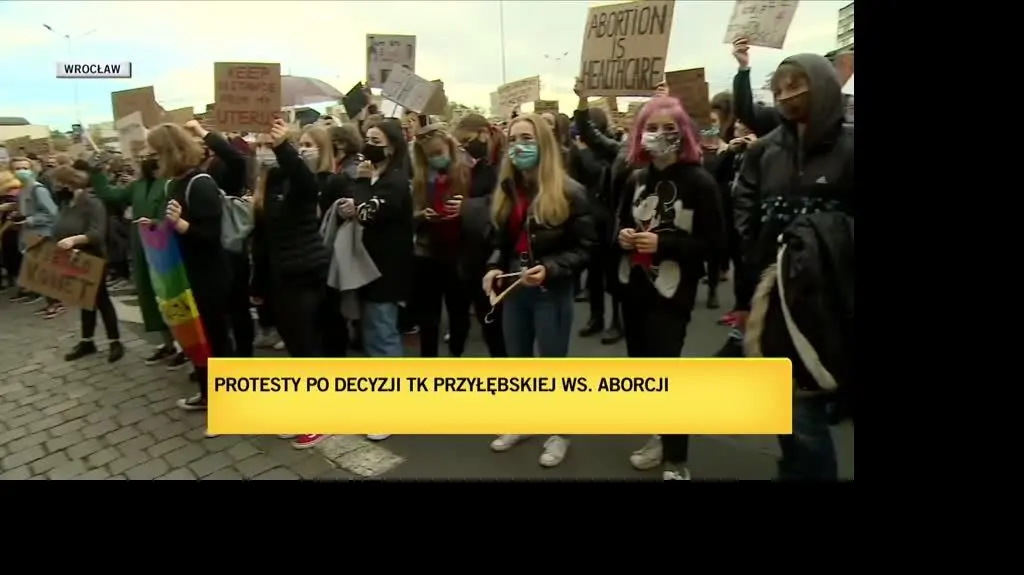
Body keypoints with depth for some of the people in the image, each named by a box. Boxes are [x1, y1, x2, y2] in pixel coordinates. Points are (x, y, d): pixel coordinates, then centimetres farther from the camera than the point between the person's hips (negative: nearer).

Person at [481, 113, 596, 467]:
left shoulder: (568, 193, -14)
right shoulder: (506, 190, 5)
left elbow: (585, 248, -13)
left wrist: (549, 269, -25)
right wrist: (495, 267, -5)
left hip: (551, 292, -6)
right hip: (514, 288, 6)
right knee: (517, 359, 19)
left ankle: (558, 433, 27)